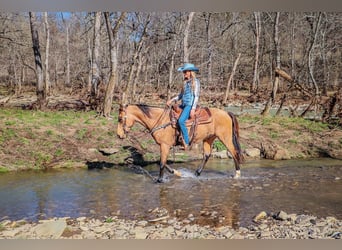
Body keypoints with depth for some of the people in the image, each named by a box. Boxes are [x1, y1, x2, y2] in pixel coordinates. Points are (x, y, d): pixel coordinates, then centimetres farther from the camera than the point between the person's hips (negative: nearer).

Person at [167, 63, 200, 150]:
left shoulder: (195, 81, -5)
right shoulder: (185, 82, 17)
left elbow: (196, 96, -11)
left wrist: (193, 109, -19)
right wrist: (172, 100, 6)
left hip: (190, 105, -9)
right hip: (184, 104, 9)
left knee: (181, 121, -28)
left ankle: (186, 142, -20)